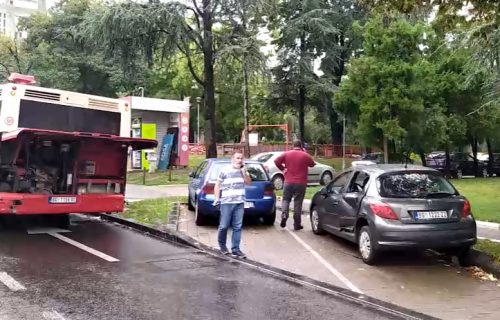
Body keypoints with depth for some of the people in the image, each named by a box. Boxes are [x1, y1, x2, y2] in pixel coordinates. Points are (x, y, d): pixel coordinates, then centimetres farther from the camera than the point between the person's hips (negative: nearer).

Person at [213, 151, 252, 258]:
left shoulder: (243, 171, 12)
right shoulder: (225, 170, -2)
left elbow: (248, 182, 5)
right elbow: (217, 185, 1)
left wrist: (244, 172, -5)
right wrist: (217, 198, -7)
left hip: (240, 202, 4)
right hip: (226, 202, -4)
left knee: (237, 227, 1)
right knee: (224, 226, 0)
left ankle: (235, 249, 7)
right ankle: (222, 245, 25)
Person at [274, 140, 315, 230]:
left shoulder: (287, 154, 0)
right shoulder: (305, 155, -4)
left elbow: (276, 161, -5)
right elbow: (312, 164, 11)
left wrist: (282, 168, 7)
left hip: (288, 182, 1)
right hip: (301, 183, -1)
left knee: (286, 199, 15)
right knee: (298, 202, 5)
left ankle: (284, 215, -11)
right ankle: (297, 224, 9)